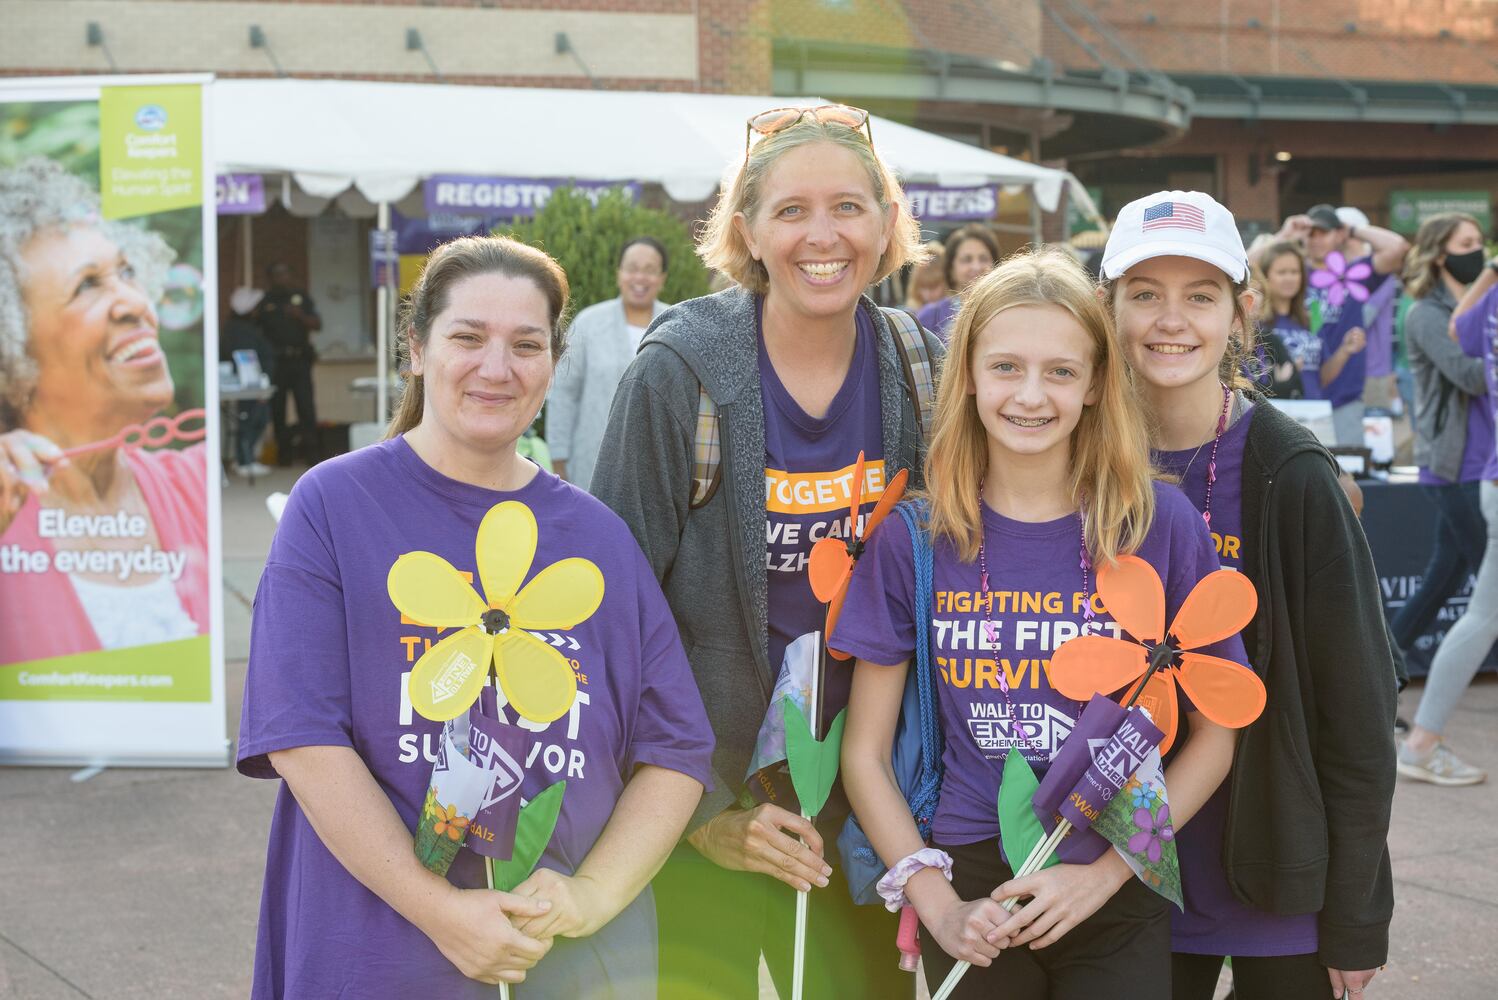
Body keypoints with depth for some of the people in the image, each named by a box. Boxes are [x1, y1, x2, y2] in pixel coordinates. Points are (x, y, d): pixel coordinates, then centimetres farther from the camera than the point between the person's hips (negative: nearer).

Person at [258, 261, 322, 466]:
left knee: (306, 406, -8)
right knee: (277, 407, 2)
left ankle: (311, 450, -4)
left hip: (299, 359, 0)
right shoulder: (264, 301, 7)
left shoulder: (301, 297, 11)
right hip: (275, 362, 0)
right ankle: (283, 451, 10)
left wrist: (300, 315, -10)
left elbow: (317, 324, 7)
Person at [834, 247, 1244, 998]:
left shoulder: (1160, 524, -6)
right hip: (972, 894, 1)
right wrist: (937, 904, -9)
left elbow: (1212, 736, -1)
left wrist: (1104, 874, -10)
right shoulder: (913, 537, -4)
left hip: (1118, 900, -1)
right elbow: (864, 752, 0)